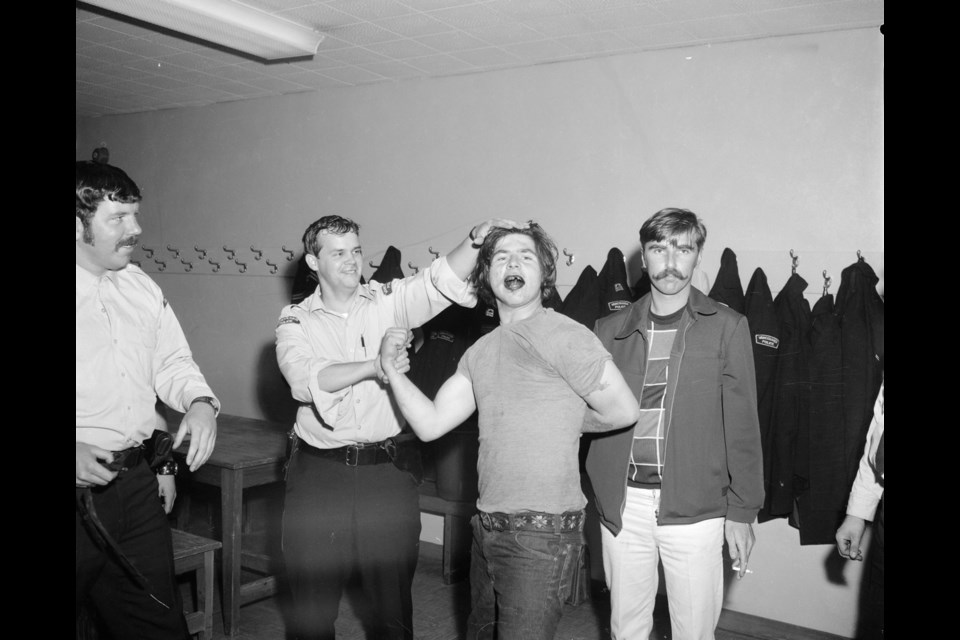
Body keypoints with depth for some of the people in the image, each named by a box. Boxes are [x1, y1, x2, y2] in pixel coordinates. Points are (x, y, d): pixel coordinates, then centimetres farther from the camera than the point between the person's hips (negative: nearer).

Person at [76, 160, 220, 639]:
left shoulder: (141, 287, 9)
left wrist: (199, 402, -4)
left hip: (139, 483, 6)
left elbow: (172, 362, 16)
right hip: (83, 486, -5)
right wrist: (75, 451, -26)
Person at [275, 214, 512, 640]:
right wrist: (373, 367, -28)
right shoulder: (296, 320, 2)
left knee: (393, 597, 11)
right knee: (312, 598, 12)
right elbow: (306, 378, -16)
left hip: (388, 468, 0)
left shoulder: (389, 300, 3)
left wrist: (476, 240, -30)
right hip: (319, 472, 0)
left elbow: (441, 281, -13)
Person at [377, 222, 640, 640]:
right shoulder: (480, 352, 11)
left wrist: (563, 421, 3)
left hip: (543, 532, -8)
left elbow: (623, 411, -11)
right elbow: (430, 424, 5)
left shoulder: (563, 335, -12)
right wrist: (391, 367, -5)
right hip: (487, 527, 8)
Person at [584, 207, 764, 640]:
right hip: (622, 503, 2)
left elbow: (742, 425, 1)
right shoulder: (610, 329, 7)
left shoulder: (726, 327, 1)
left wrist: (742, 510, -1)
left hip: (695, 506, -2)